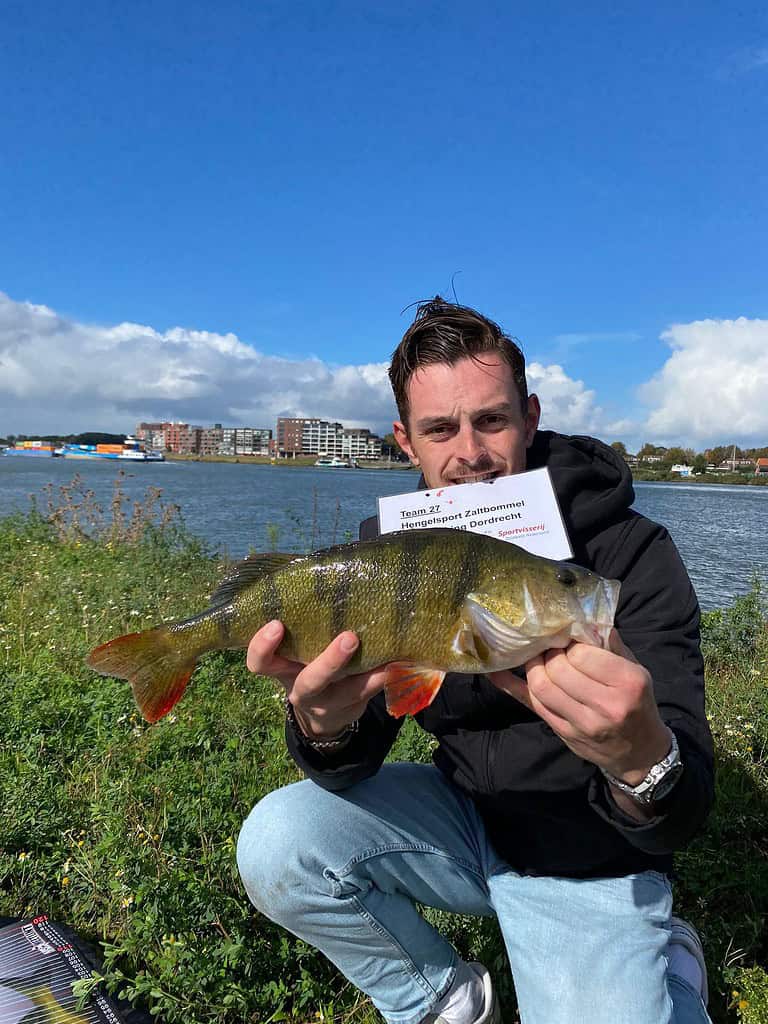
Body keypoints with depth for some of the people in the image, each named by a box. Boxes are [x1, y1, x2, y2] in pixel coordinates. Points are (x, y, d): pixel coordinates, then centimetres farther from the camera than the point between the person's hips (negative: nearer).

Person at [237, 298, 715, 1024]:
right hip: (465, 814, 3)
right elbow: (357, 763, -12)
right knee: (276, 845, -17)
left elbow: (677, 822, -23)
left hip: (591, 865, -2)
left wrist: (642, 756, -47)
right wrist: (327, 726, -37)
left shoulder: (631, 552, -21)